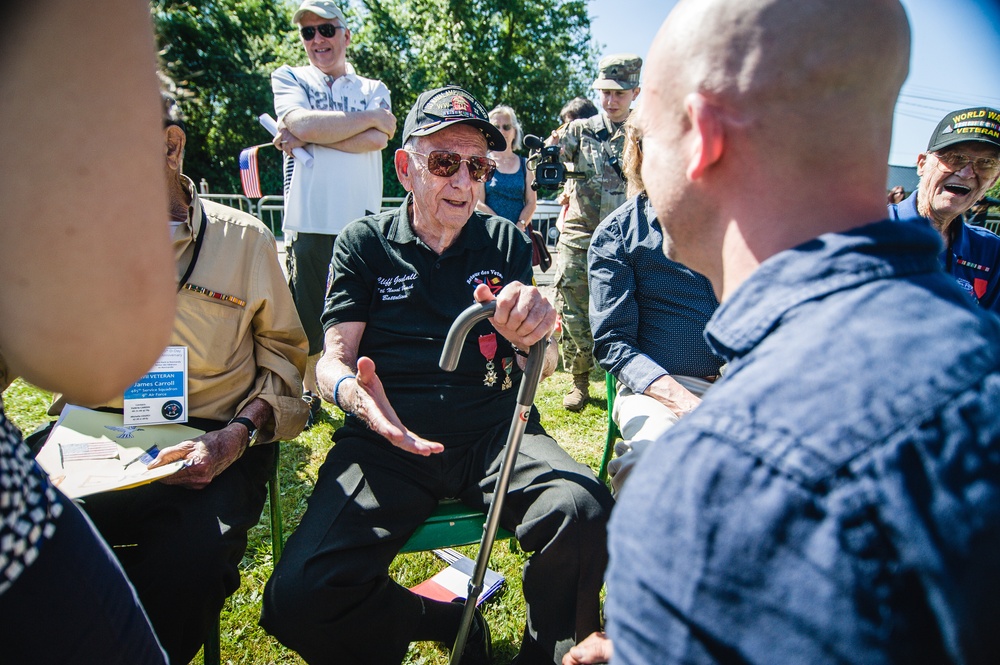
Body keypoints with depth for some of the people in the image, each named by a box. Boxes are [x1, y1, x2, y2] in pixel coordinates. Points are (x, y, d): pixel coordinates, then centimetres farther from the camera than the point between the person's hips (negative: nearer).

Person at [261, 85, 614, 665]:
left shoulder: (506, 242, 12)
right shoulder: (364, 243, 9)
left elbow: (545, 368, 4)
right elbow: (334, 359, 5)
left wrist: (534, 332, -22)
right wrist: (351, 391, -21)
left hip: (493, 428, 1)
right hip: (390, 438, 0)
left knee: (585, 512, -30)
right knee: (299, 600, -23)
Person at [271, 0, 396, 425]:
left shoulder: (373, 89, 15)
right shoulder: (289, 79, 14)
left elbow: (377, 140, -6)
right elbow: (303, 123, -9)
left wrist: (308, 136, -9)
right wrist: (373, 117, -5)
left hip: (362, 220, 0)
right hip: (308, 220, 0)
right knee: (307, 313, 6)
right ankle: (309, 395, 25)